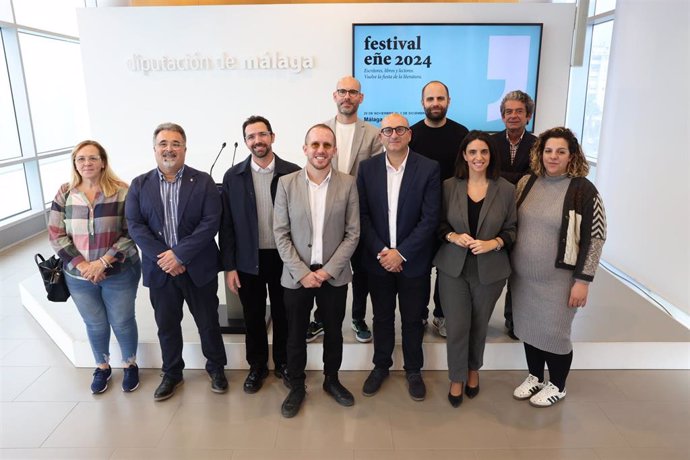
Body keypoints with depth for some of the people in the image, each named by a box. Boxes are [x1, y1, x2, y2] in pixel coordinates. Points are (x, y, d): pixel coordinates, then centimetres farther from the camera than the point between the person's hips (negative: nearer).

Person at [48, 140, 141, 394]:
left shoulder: (121, 192, -9)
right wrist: (81, 264, -13)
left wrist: (103, 262, -18)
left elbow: (131, 234, -11)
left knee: (122, 322, 10)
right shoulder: (65, 194, -1)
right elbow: (56, 235, -1)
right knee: (95, 325, 17)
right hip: (80, 276, 3)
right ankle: (102, 367, 40)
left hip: (119, 274, -2)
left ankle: (130, 365, 35)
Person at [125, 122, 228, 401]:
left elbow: (211, 222, -12)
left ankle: (216, 368, 32)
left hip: (198, 268, -2)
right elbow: (134, 225, -4)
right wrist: (162, 257, -15)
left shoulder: (203, 182, -3)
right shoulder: (140, 185, 4)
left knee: (208, 322, 10)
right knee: (166, 325, 15)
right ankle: (172, 373, 35)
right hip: (160, 270, 2)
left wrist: (179, 254, -18)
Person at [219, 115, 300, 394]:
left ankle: (283, 364, 35)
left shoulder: (293, 173, -6)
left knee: (283, 315, 14)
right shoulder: (233, 177, -1)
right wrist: (229, 266, -3)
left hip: (283, 258, -1)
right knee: (253, 317, 14)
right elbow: (226, 224, 0)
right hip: (248, 261, 1)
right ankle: (257, 367, 35)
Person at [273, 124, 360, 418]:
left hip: (334, 275, 1)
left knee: (333, 331, 16)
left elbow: (352, 233, -3)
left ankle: (331, 380, 38)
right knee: (295, 334, 12)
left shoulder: (347, 184, -3)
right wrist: (302, 272, -11)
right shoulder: (286, 183, -4)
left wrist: (328, 270, -11)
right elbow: (280, 234, -4)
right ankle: (296, 386, 33)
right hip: (297, 275, 0)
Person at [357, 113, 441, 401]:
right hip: (378, 259, 2)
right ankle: (381, 366, 36)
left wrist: (401, 253, -15)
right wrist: (380, 251, -11)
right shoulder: (367, 168, -1)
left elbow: (430, 218, -12)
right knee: (382, 317, 16)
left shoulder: (429, 168, -9)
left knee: (413, 319, 13)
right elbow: (363, 214, -2)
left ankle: (413, 370, 34)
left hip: (414, 261, -1)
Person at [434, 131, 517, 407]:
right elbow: (439, 223, 3)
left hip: (490, 270, 1)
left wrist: (494, 243, -17)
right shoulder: (449, 186, -4)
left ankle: (474, 370, 43)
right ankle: (457, 377, 25)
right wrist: (453, 236, -16)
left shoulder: (506, 190, -4)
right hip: (453, 268, 0)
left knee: (479, 326, 16)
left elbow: (511, 229, 2)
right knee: (456, 327, 1)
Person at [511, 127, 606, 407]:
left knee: (554, 332, 7)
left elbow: (595, 237, -10)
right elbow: (512, 225, 10)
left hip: (558, 279, -4)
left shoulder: (583, 189, -11)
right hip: (523, 276, 4)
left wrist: (583, 280, -13)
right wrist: (508, 264, 9)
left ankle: (557, 386, 30)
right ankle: (535, 377, 37)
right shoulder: (526, 182, 2)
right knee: (528, 328, 15)